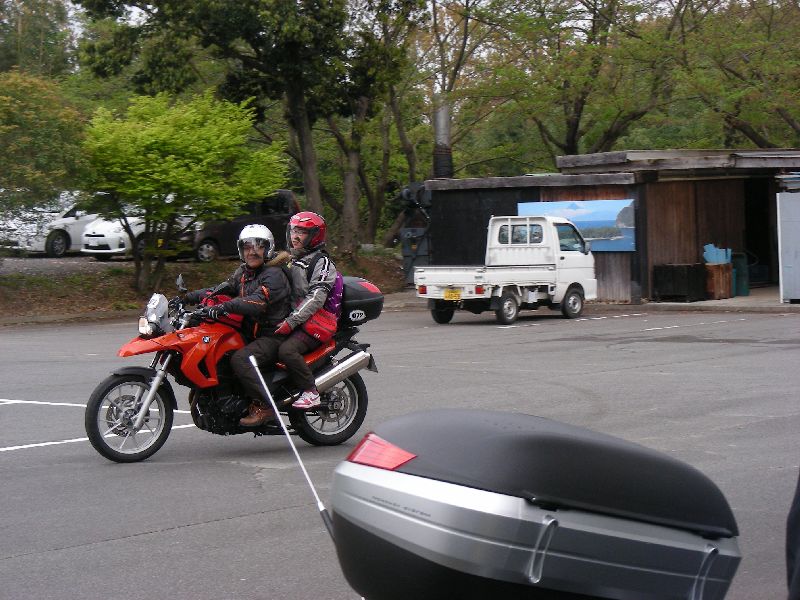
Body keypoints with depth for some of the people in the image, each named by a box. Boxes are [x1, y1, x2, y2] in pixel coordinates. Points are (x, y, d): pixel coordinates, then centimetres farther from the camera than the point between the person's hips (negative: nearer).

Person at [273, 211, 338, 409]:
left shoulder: (321, 262, -5)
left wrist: (291, 321, -25)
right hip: (292, 319, 9)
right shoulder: (291, 260, 23)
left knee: (286, 350, -31)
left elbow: (316, 298, -17)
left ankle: (311, 393, -22)